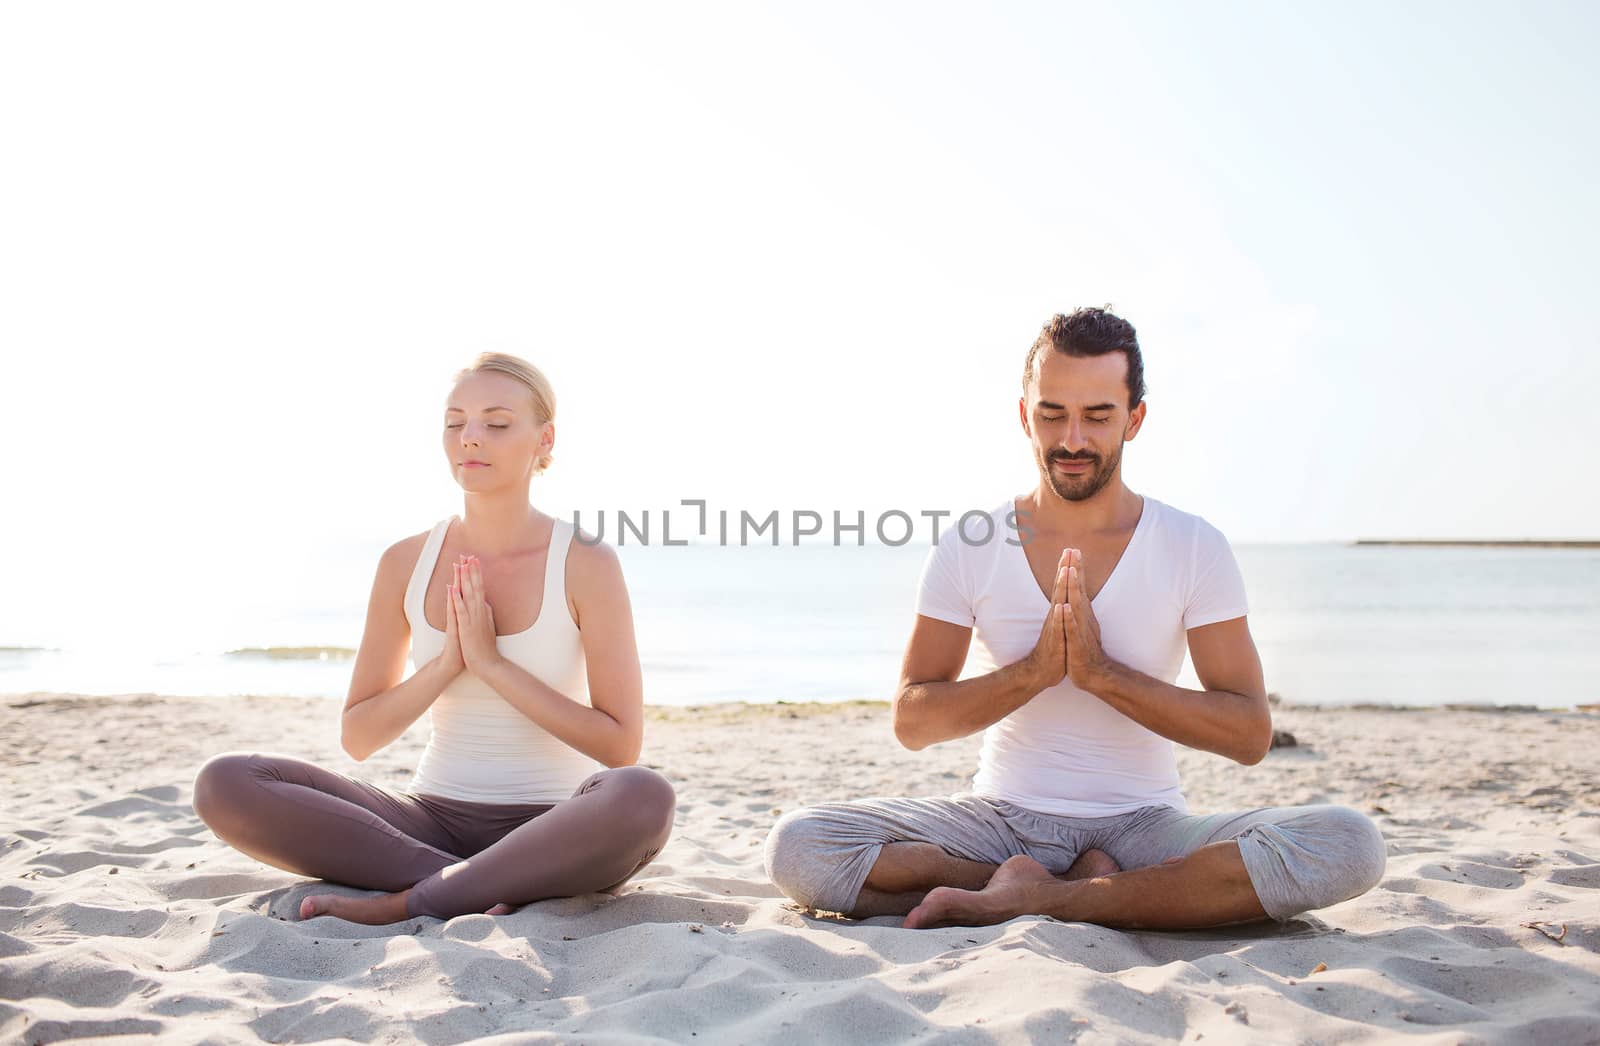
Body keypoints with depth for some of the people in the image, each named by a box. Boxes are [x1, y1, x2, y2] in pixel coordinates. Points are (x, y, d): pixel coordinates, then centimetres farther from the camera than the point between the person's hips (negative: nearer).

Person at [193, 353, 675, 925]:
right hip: (432, 819, 3)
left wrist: (492, 663, -15)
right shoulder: (406, 562, 3)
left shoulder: (586, 563, -7)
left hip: (549, 832, -3)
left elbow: (621, 745, -10)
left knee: (642, 796, -38)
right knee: (224, 783, -17)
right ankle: (475, 887, -21)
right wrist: (446, 663, -11)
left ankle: (404, 902, -23)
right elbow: (357, 737, 6)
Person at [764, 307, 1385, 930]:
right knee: (795, 846, -24)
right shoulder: (967, 548, 0)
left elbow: (1250, 735, -7)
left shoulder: (1194, 548, -2)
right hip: (1000, 816, 1)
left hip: (1143, 825, 0)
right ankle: (1089, 891, -15)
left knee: (1348, 844, -28)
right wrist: (1035, 670, -19)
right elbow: (911, 723, -3)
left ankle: (1027, 897, -23)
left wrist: (1100, 672, -20)